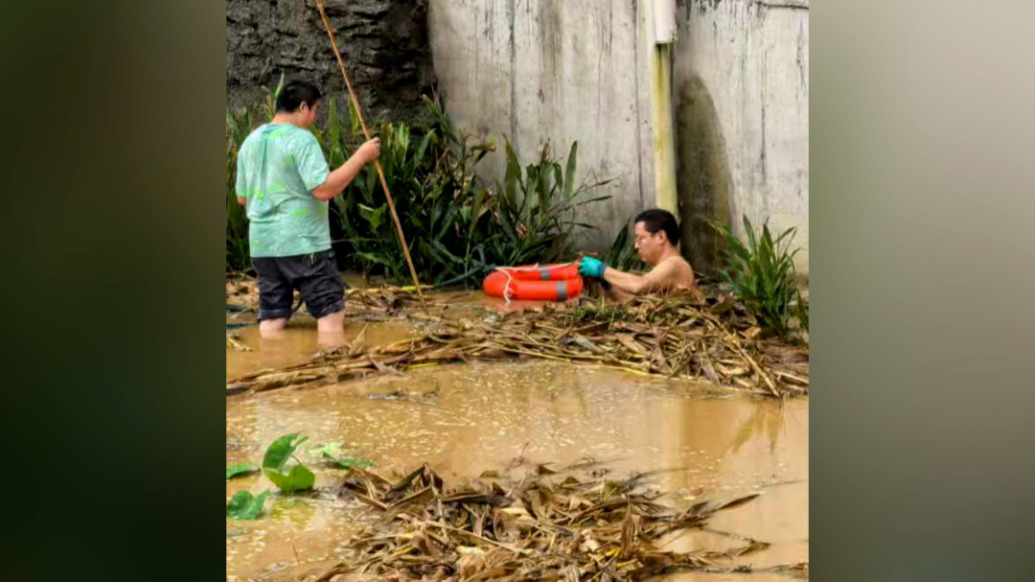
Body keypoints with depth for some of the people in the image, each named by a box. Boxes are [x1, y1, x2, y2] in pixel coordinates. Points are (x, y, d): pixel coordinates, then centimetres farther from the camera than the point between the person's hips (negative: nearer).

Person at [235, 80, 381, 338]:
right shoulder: (301, 139, -13)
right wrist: (360, 157, -16)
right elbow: (324, 189, -22)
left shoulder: (250, 141, 11)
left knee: (272, 317, 10)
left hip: (262, 244, 7)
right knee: (331, 311, 2)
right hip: (302, 242, -7)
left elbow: (242, 197, 18)